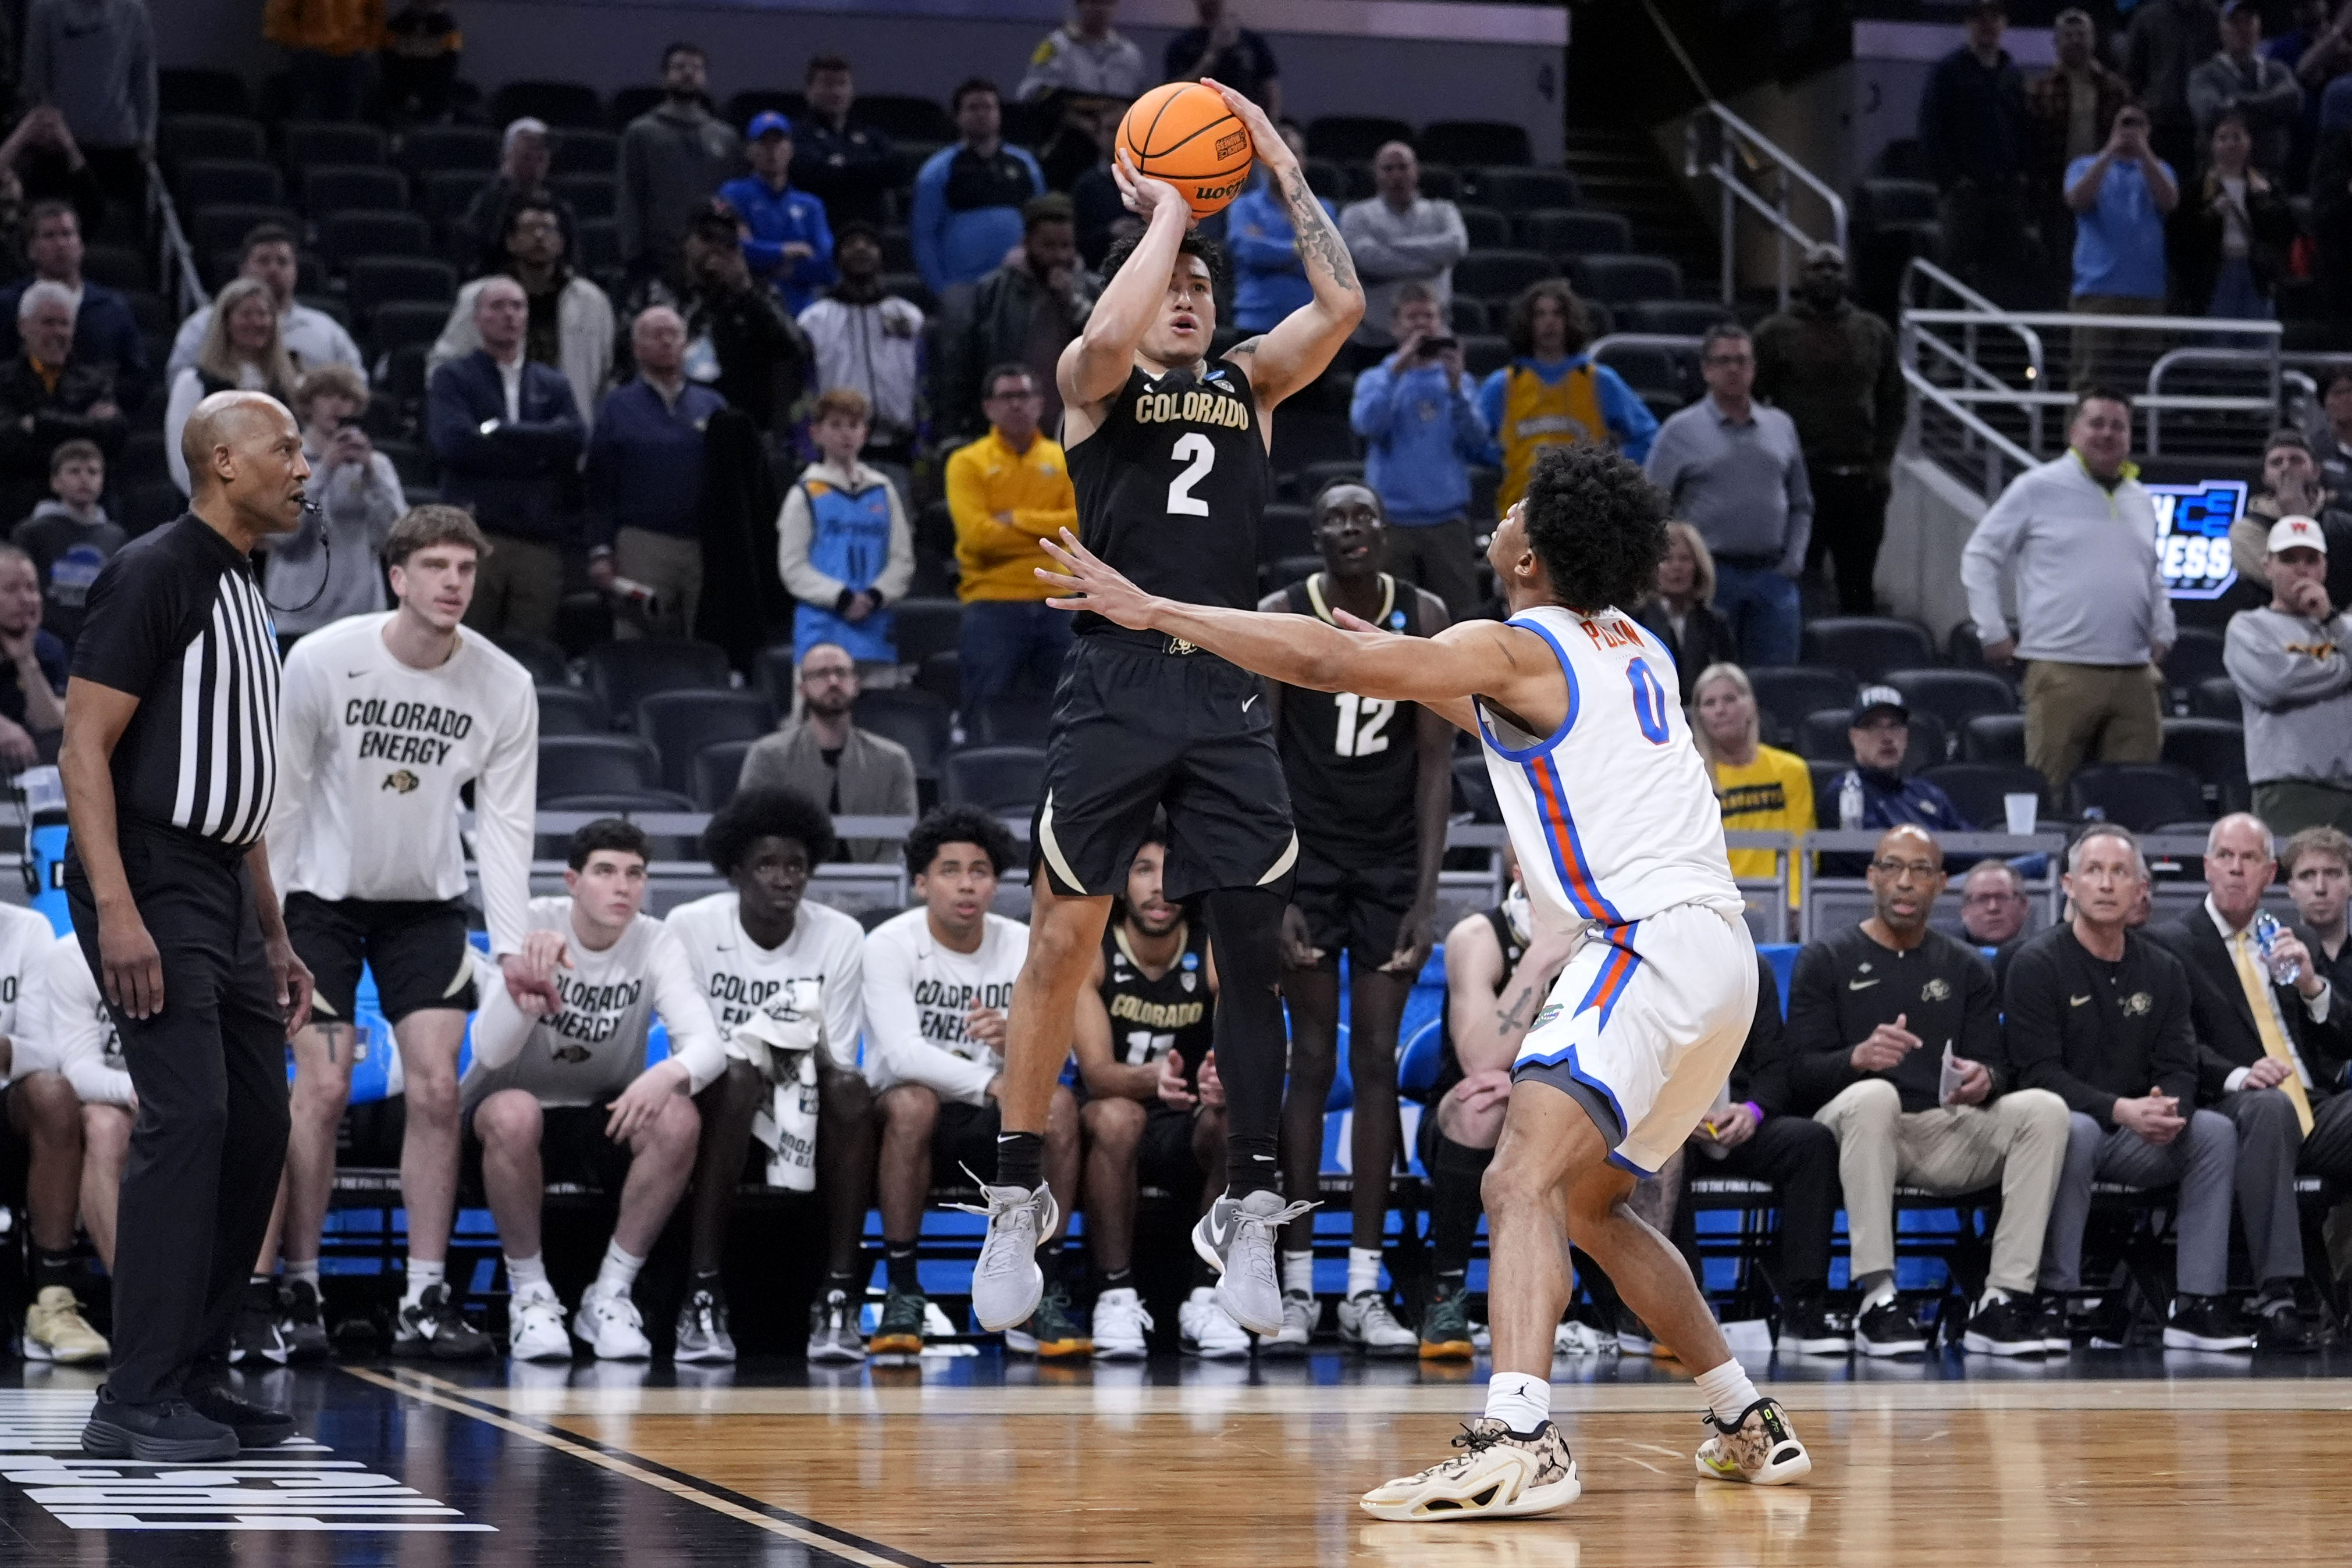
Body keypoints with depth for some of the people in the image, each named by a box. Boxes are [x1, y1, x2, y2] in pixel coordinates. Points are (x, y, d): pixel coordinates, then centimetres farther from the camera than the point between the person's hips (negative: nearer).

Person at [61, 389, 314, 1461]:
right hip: (151, 888, -10)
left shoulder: (245, 595, 18)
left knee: (256, 1127, 8)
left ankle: (190, 1375, 15)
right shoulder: (154, 574, -10)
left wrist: (273, 936, 21)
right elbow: (83, 746, -16)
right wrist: (115, 909, -25)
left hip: (224, 893, 10)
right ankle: (138, 1403, -14)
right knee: (186, 1115, -16)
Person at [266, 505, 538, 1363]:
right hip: (324, 894, -2)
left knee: (435, 1088, -7)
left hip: (428, 901, 2)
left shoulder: (505, 686, -11)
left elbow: (505, 822, -7)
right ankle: (294, 1290, 4)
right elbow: (280, 795, -9)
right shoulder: (323, 659, -17)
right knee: (324, 1090, -9)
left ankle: (424, 1303, 0)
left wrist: (512, 945, -16)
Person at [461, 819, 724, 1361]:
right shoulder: (533, 925, -14)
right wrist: (524, 985, -44)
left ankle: (610, 1294, -13)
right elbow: (491, 1052, -24)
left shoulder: (656, 943, -8)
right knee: (513, 1113, -37)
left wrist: (669, 1074, -43)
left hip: (604, 1122, 2)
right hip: (510, 1119, -2)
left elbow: (708, 1045, -19)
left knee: (679, 1119, -29)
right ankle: (529, 1295, -16)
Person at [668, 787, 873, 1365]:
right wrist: (750, 1048, -28)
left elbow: (842, 1064, -2)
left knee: (851, 1091, -31)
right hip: (719, 1104, -2)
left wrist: (813, 1049, -27)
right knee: (735, 1077, -36)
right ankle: (702, 1296, -36)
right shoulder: (690, 927, -6)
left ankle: (839, 1298, -31)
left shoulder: (841, 937, -1)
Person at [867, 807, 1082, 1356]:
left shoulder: (1023, 946, 1)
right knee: (913, 1102, -37)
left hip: (991, 1124, 3)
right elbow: (902, 1052, -24)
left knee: (1058, 1103, -27)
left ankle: (1040, 1296, -22)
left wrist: (1014, 1044, -33)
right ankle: (902, 1295, -27)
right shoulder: (891, 944, -10)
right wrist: (992, 1084, -38)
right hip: (902, 1110, -3)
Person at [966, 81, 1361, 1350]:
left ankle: (1248, 1210, 8)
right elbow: (1113, 331, -19)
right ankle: (1017, 1201, 11)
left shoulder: (1248, 384, 15)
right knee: (1062, 943, -1)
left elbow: (1342, 306, 0)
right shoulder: (1094, 381, 5)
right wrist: (1166, 211, -8)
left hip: (1227, 696, 3)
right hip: (1114, 685, -3)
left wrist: (1283, 170, 0)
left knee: (1252, 947, 0)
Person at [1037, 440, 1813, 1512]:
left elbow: (1327, 665, -16)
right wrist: (1400, 662, 38)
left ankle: (1517, 1443, -41)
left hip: (1651, 945, -10)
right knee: (1589, 1203, 24)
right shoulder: (1623, 645, 19)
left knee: (1521, 1180, -23)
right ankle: (1753, 1430, 29)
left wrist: (1155, 611, -11)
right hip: (1713, 952, 10)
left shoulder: (1513, 651, -7)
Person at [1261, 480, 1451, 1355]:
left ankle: (1365, 1288, 3)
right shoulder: (1279, 617, -7)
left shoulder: (1424, 618, -1)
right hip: (1305, 852, -2)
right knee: (1312, 1060, -3)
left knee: (1377, 1061, 1)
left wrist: (1427, 891, -7)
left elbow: (1435, 761, 0)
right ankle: (1296, 1284, 2)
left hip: (1392, 860, 2)